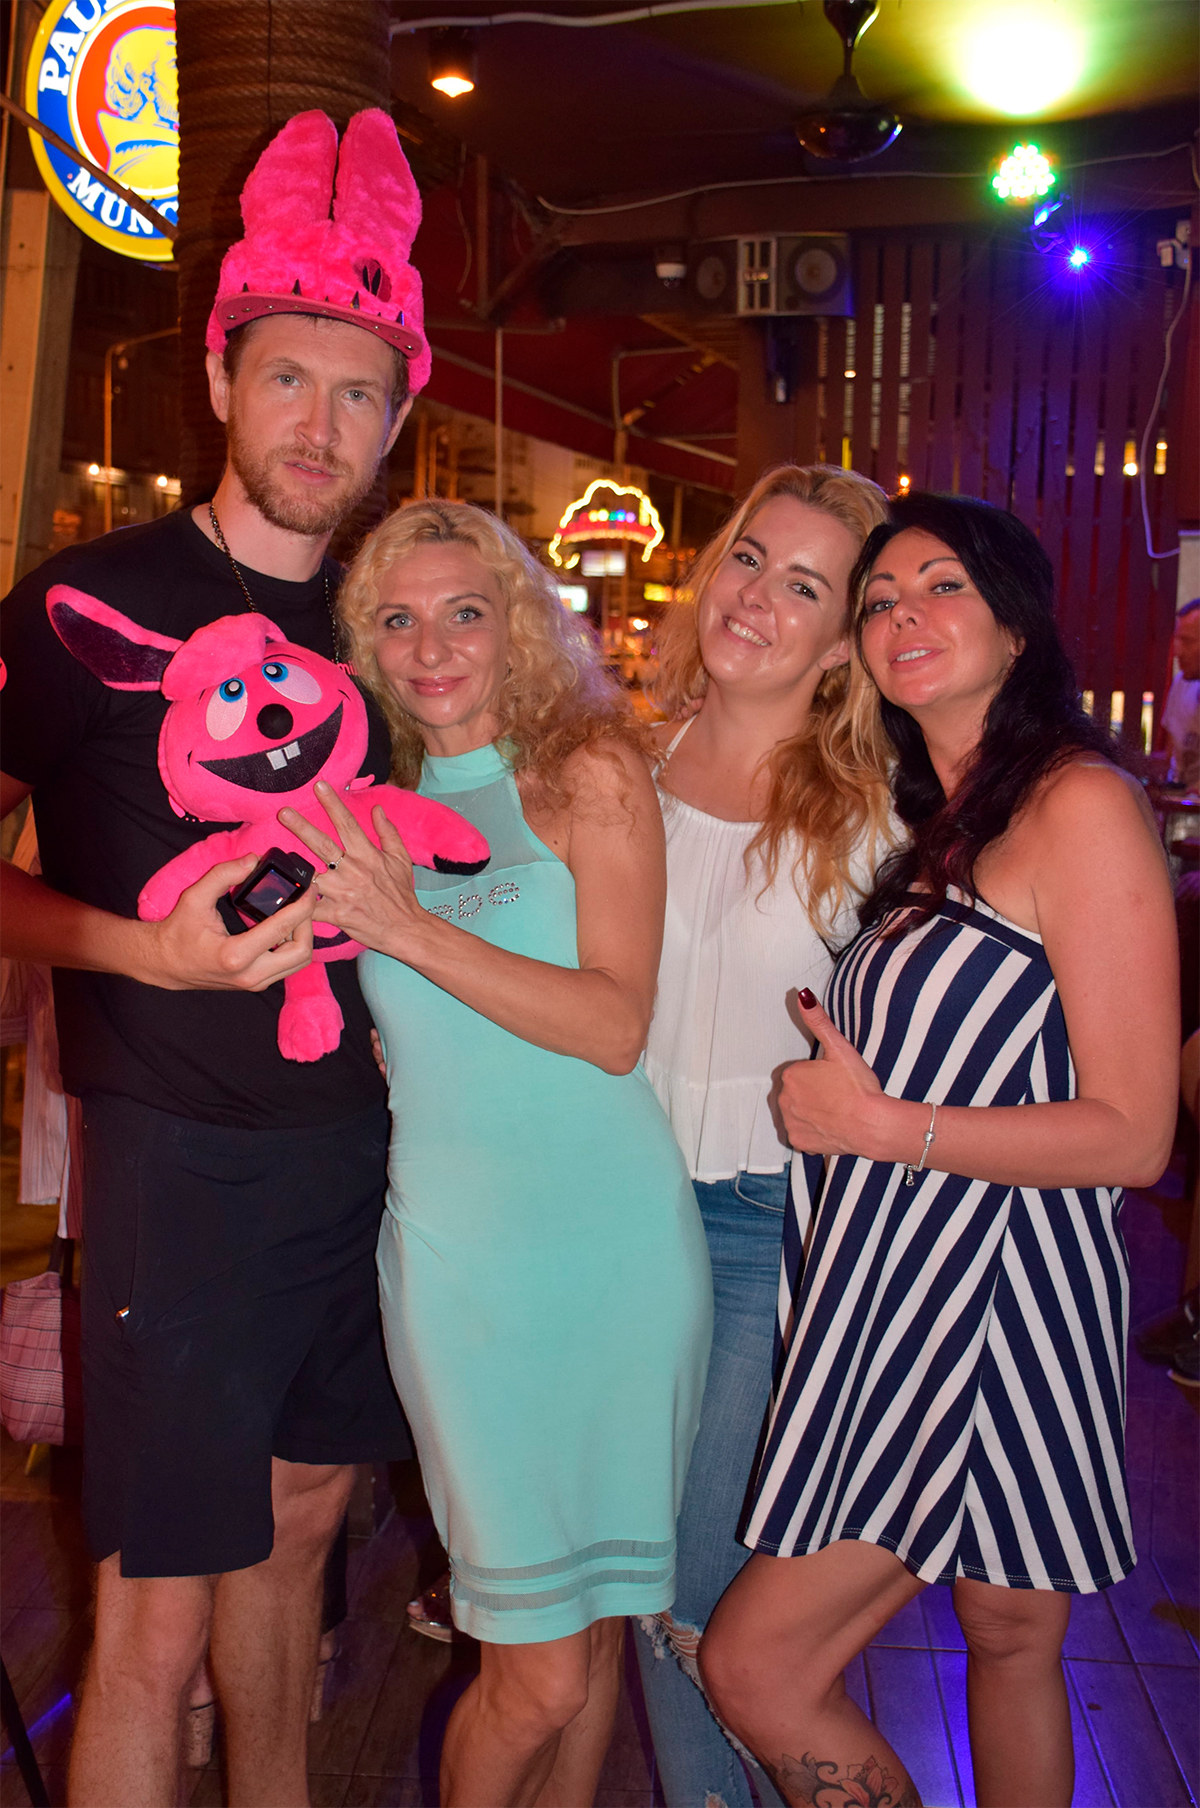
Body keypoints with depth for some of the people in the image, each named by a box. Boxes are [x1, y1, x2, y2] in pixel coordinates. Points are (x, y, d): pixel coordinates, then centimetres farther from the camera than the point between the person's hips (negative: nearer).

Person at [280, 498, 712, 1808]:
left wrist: (407, 927, -17)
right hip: (457, 1248, 1)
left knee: (598, 1615, 14)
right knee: (541, 1671, 1)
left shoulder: (591, 770, -1)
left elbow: (616, 1026, -11)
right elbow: (376, 1033, 12)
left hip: (617, 1238, 0)